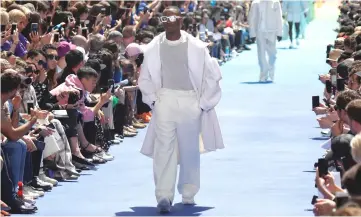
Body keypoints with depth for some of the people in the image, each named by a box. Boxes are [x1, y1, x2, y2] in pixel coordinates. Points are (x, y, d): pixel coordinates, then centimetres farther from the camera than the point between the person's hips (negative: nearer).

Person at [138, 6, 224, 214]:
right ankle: (164, 197, -12)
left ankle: (188, 195, 24)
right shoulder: (153, 48, 1)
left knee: (190, 150, 10)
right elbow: (145, 77, 13)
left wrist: (203, 103, 0)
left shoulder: (196, 47, -3)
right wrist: (152, 100, 3)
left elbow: (212, 75, 3)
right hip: (164, 102, 0)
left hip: (190, 103, 0)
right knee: (163, 149, -9)